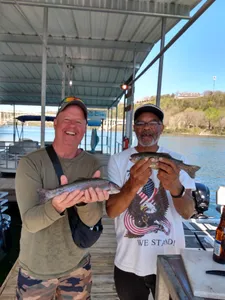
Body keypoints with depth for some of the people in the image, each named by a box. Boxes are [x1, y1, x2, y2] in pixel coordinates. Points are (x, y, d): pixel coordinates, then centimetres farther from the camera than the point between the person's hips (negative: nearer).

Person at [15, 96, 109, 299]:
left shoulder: (91, 164, -9)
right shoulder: (31, 162, -16)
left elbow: (92, 220, -14)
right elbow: (30, 222, -21)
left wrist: (84, 201, -36)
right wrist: (56, 206, -41)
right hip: (36, 269, -2)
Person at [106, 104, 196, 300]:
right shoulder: (118, 160, -8)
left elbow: (188, 212, -13)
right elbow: (111, 211, -16)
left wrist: (175, 187, -35)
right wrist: (133, 185, -35)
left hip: (170, 263, 1)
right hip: (129, 264, 0)